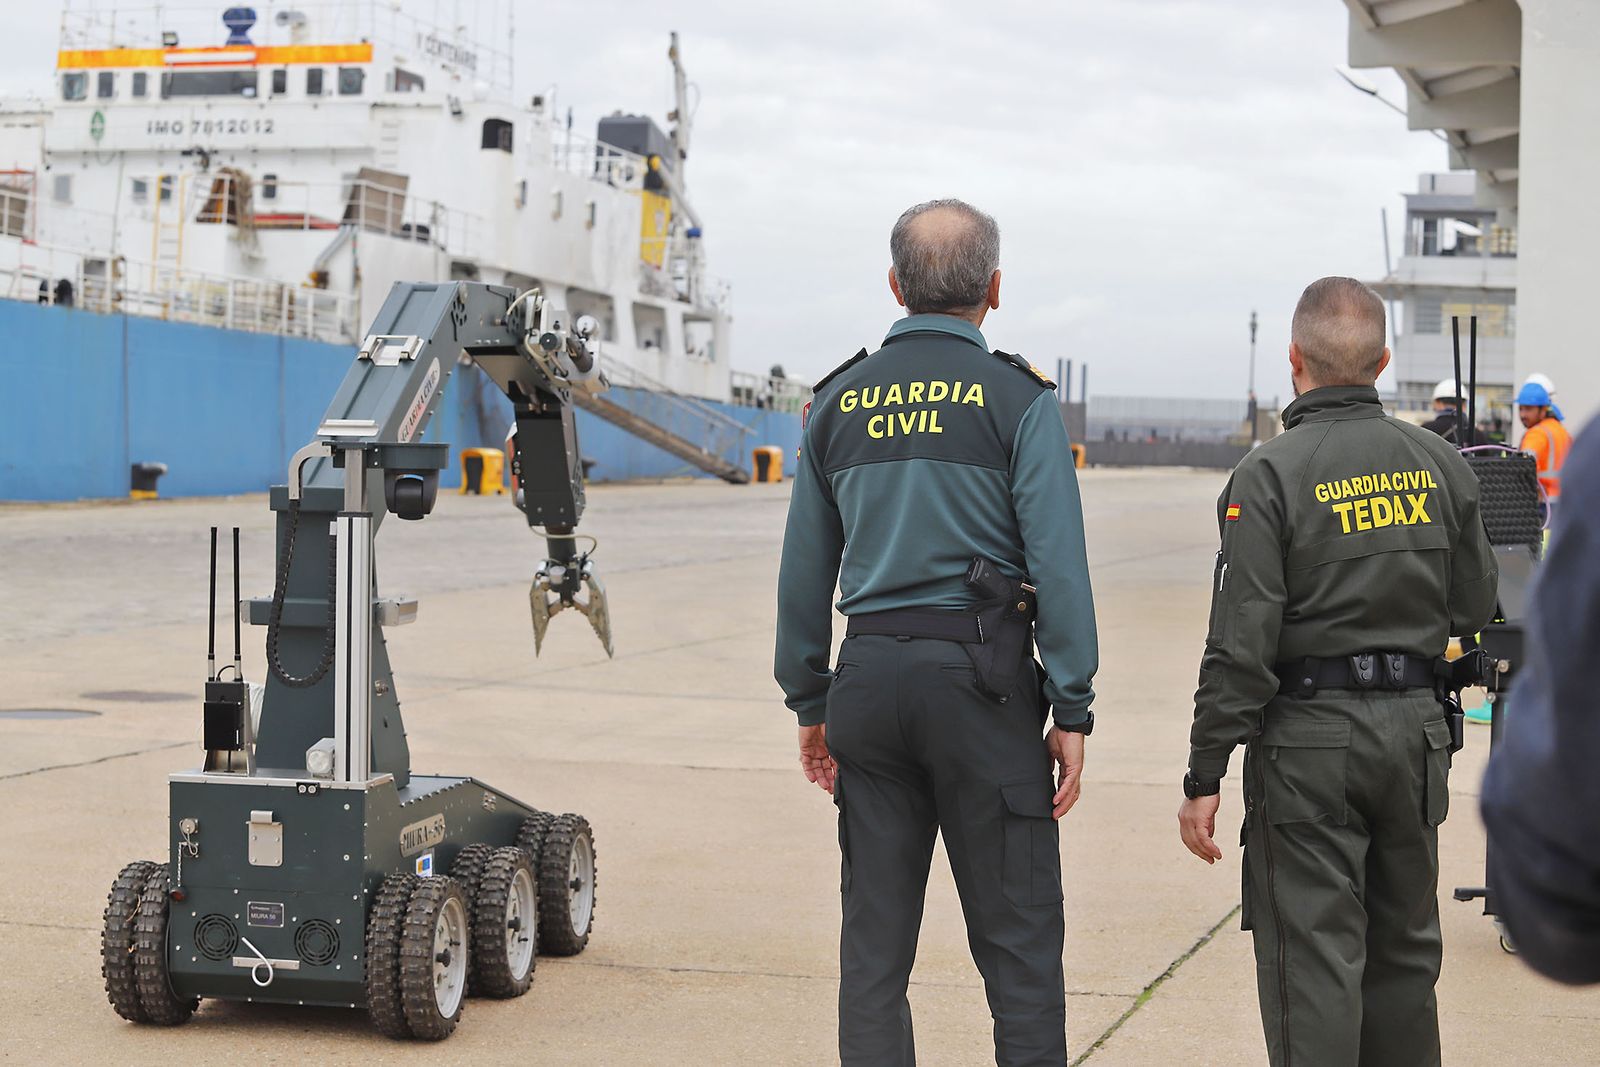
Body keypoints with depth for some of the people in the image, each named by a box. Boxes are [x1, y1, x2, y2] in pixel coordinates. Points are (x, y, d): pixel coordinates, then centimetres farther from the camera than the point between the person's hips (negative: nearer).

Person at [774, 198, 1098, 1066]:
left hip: (870, 677, 4)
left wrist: (810, 702, 18)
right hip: (980, 671, -4)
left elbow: (804, 571, 11)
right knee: (1016, 936, 2)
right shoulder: (1018, 399, -3)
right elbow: (1057, 564, -9)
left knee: (874, 936, 9)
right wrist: (1071, 711, -6)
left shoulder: (838, 400, 9)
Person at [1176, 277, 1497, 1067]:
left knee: (1314, 957, 0)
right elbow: (1473, 608, 9)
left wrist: (1204, 777, -12)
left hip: (1309, 735, -5)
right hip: (1415, 728, 5)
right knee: (1404, 946, 18)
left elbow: (1241, 644, -17)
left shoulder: (1270, 474, -14)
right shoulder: (1439, 463, 2)